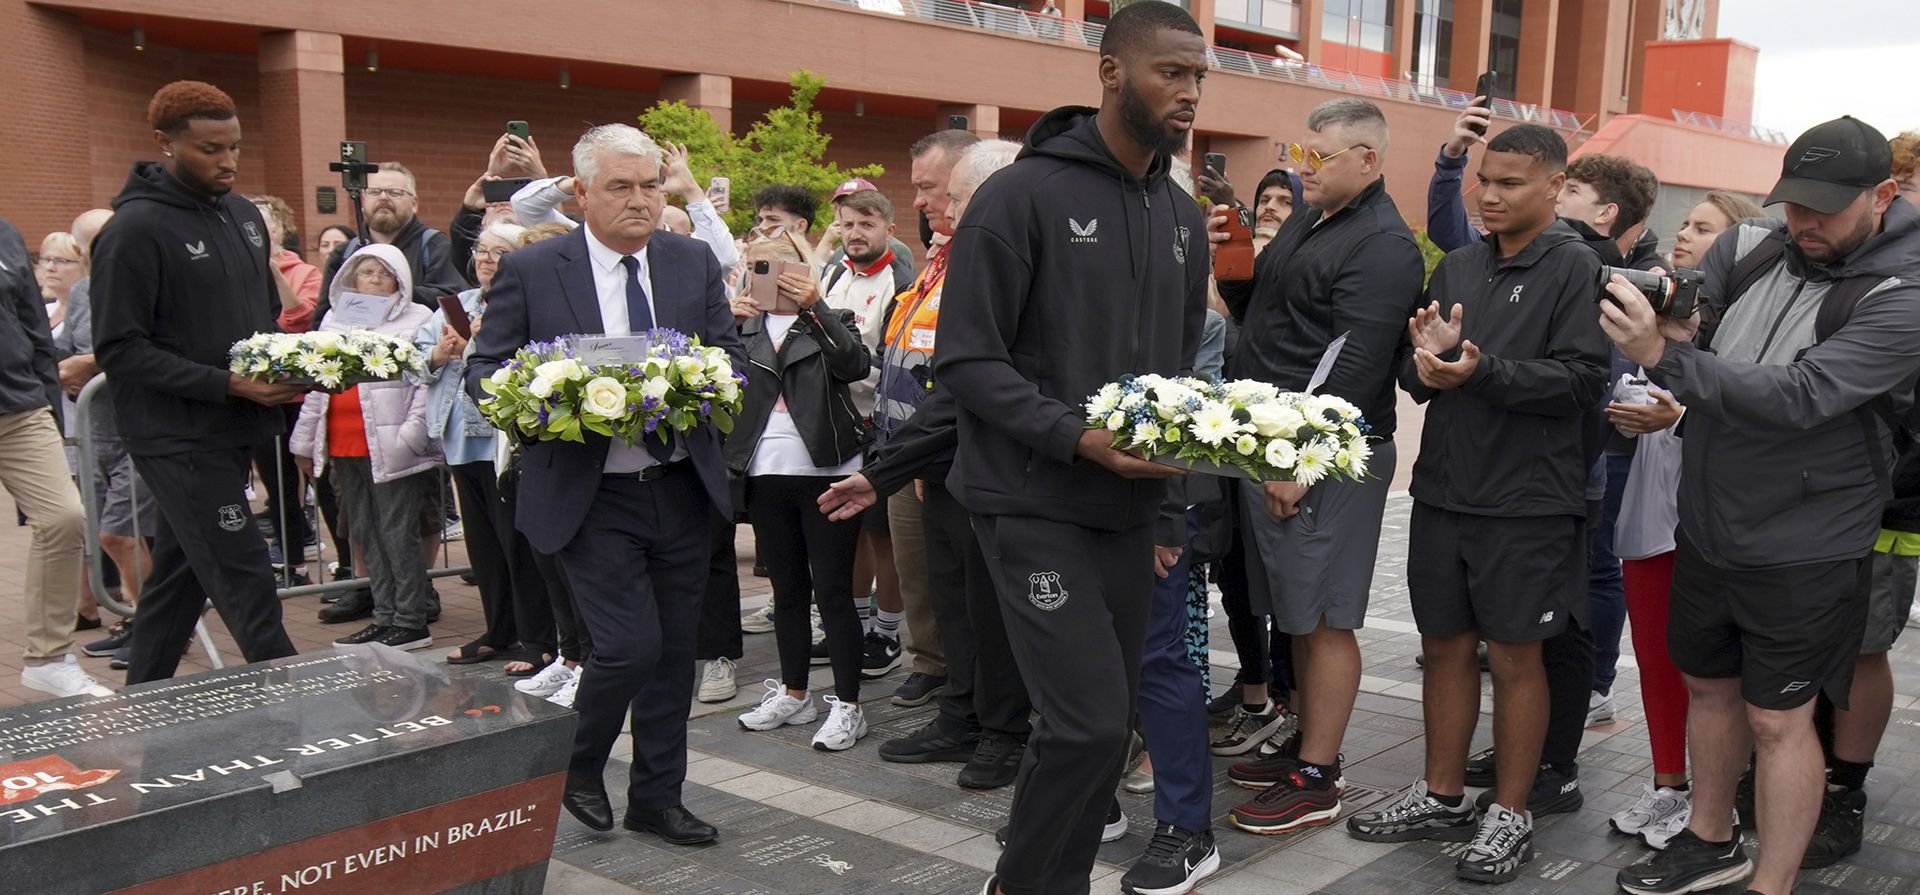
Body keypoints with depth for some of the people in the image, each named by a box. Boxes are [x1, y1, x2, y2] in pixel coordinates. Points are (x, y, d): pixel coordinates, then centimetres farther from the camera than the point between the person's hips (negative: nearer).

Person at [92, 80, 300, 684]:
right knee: (245, 581, -8)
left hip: (233, 430, 7)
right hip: (178, 438, -7)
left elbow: (267, 314, 23)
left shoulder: (243, 215, 11)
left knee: (179, 579, 15)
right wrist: (227, 384, -21)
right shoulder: (135, 230, -12)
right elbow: (120, 351, -15)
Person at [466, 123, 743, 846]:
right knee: (630, 644, -11)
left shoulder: (694, 262, 5)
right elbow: (483, 370, -1)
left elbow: (730, 354, 7)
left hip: (681, 488, 4)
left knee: (674, 649, 10)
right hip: (588, 496, -4)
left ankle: (656, 797, 28)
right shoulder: (531, 270, -4)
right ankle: (577, 765, 19)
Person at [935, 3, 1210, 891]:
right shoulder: (1021, 195, -11)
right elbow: (966, 358, -13)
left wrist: (1171, 507, 6)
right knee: (1087, 721, -10)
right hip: (1034, 503, -7)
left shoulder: (1183, 218, 11)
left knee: (1105, 722, 10)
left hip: (1129, 510, 7)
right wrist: (1076, 436, -23)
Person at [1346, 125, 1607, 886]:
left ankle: (1510, 815, 17)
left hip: (1527, 505, -5)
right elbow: (1414, 379, 12)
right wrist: (1425, 358, -11)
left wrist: (1481, 371, -26)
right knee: (1445, 646, 12)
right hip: (1443, 492, 5)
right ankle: (1441, 798, 26)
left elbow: (1581, 380, -16)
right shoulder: (1457, 266, 11)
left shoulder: (1575, 268, -6)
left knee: (1514, 656, 4)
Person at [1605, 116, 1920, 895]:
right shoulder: (1752, 248, -2)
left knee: (1777, 717, 2)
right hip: (1707, 528, 6)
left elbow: (1798, 397, -29)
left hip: (1803, 549, -6)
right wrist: (1668, 321, -27)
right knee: (1708, 685, 19)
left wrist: (1664, 356, -36)